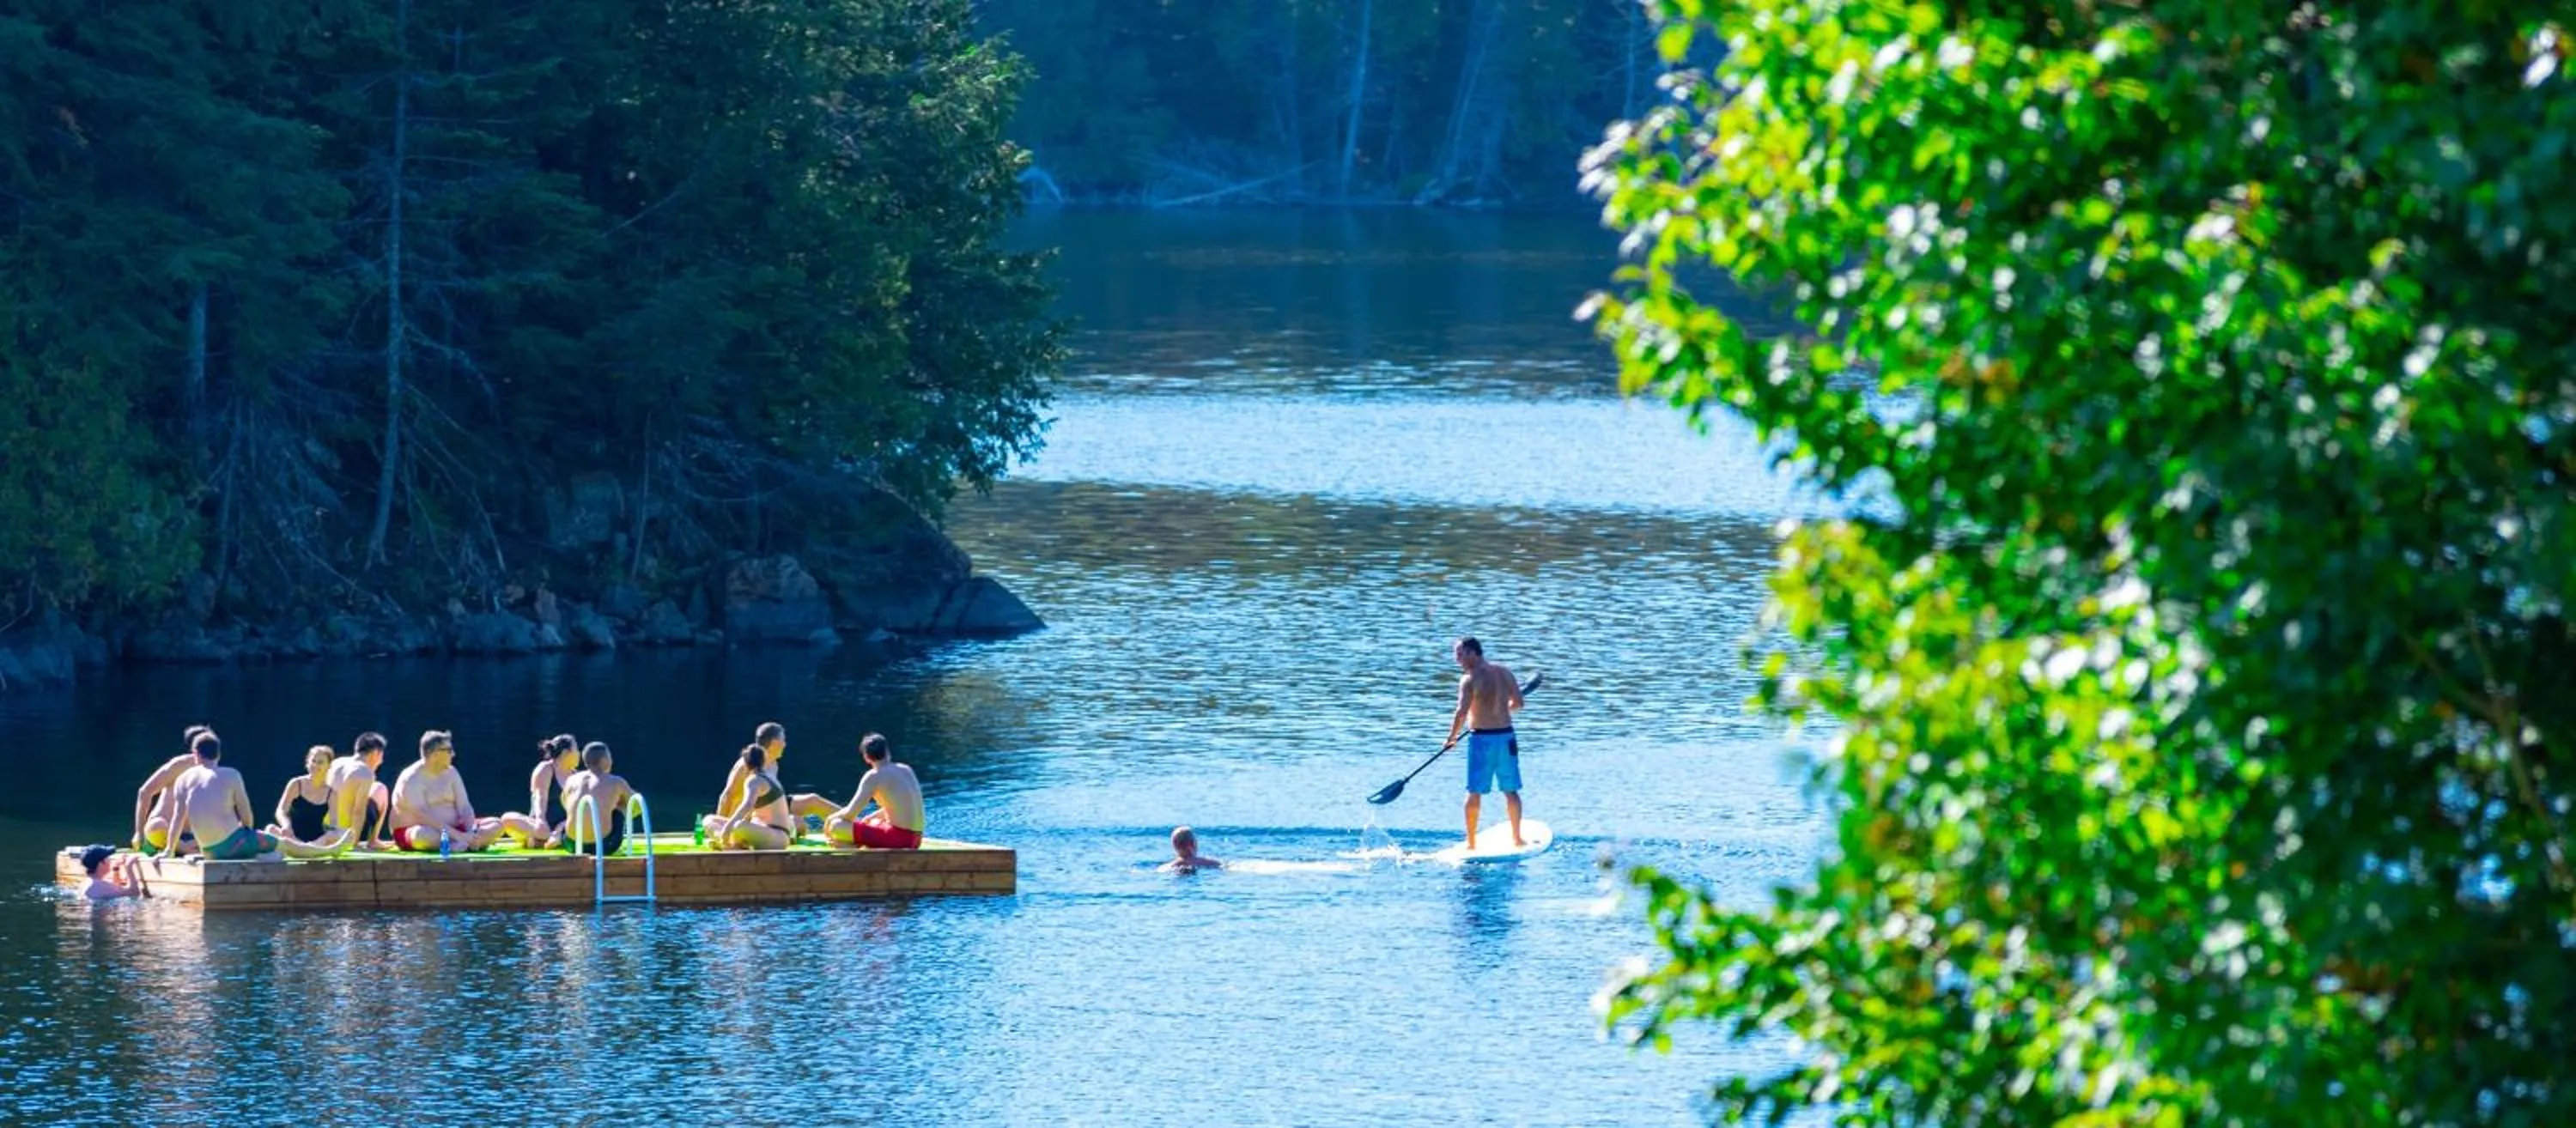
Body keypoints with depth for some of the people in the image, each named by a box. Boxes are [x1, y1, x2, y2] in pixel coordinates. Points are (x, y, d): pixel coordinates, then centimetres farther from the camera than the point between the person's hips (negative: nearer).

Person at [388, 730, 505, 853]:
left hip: (451, 830, 7)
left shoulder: (450, 773, 8)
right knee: (422, 835, -42)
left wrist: (471, 834, -17)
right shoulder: (411, 780, -14)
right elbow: (424, 817, -24)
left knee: (496, 825, -11)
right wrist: (459, 836, -32)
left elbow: (464, 807, 3)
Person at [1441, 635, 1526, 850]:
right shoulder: (1505, 673, 6)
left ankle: (1471, 842, 4)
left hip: (1482, 738, -5)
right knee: (1511, 791, 13)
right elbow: (1517, 703, 13)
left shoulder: (1470, 679, -12)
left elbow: (1462, 712, -19)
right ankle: (1517, 838, 19)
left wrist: (1451, 738, -8)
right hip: (1506, 736, 5)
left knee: (1475, 792, 3)